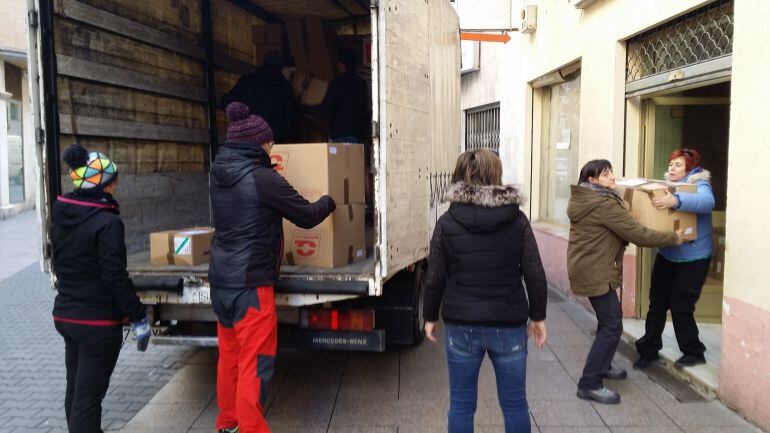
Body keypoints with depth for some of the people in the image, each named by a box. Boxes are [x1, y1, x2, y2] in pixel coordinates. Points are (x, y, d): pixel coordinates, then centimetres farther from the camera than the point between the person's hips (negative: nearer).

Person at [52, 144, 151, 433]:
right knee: (88, 397, 0)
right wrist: (138, 317, -13)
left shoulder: (60, 219, 5)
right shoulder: (108, 223, -20)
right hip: (98, 322, -8)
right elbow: (115, 276, -20)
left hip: (65, 315, 8)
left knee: (75, 390, 21)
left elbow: (58, 265, 14)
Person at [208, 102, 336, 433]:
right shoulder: (264, 179, -18)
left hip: (221, 279, 8)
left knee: (229, 354, 20)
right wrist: (328, 201, 10)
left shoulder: (218, 174, 5)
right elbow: (307, 216, -10)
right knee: (254, 362, 1)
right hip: (250, 283, -8)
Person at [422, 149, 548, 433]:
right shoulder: (517, 220, -4)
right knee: (515, 403, 16)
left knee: (461, 404, 13)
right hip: (509, 325, 1)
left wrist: (430, 317, 11)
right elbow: (535, 275, -3)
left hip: (461, 326, 0)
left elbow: (435, 278, -3)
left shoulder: (447, 223, -5)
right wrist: (538, 316, 10)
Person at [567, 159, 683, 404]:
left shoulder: (583, 200, 10)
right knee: (611, 326, -8)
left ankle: (602, 366, 37)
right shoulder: (605, 204, -20)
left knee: (609, 319, 23)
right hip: (595, 272, -10)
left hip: (585, 267, 10)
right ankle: (590, 384, -6)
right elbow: (638, 234, -19)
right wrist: (674, 238, -9)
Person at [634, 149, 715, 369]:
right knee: (657, 303, 8)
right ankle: (648, 350, 21)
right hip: (666, 255, 6)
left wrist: (676, 201, -51)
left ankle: (694, 353, 22)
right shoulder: (667, 186, 6)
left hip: (692, 258, -6)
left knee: (680, 307, 0)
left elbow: (707, 201, -36)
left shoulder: (700, 184, -14)